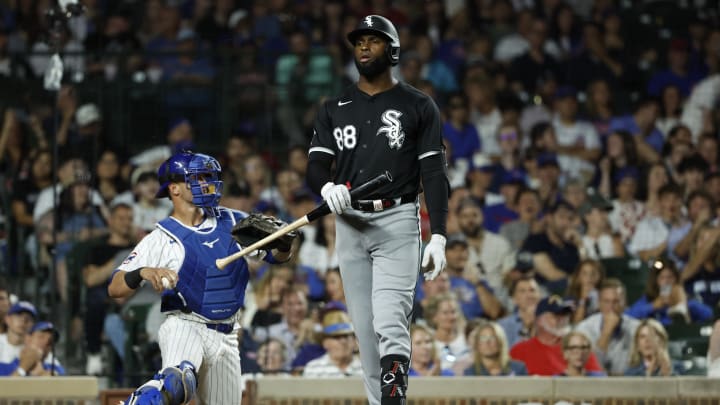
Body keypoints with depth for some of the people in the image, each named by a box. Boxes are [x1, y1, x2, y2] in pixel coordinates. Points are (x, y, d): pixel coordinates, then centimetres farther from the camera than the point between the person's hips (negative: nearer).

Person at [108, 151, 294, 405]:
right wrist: (143, 273, -31)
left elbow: (278, 256, 12)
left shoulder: (231, 222, 9)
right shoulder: (162, 238, -4)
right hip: (183, 325, -6)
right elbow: (115, 289, -10)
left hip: (225, 337, 6)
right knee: (178, 381, -37)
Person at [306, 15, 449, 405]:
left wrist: (438, 236, -9)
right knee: (365, 328, 4)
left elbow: (434, 174, 1)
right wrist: (327, 186, -19)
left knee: (389, 324, -19)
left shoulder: (418, 106, 5)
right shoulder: (334, 108, 15)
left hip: (398, 220, -4)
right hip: (350, 223, 4)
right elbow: (315, 166, 6)